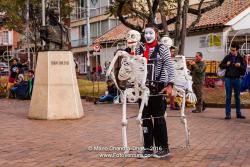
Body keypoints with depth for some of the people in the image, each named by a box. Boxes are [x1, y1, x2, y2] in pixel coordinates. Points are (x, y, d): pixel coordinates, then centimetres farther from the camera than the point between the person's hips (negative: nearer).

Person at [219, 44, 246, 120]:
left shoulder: (240, 58, 4)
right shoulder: (227, 57, 2)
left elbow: (244, 68, 4)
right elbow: (221, 65, 7)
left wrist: (240, 66, -15)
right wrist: (226, 65, -12)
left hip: (237, 79, 1)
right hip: (228, 78, -1)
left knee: (237, 97, 8)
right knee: (228, 97, -1)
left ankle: (238, 113, 17)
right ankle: (228, 114, 1)